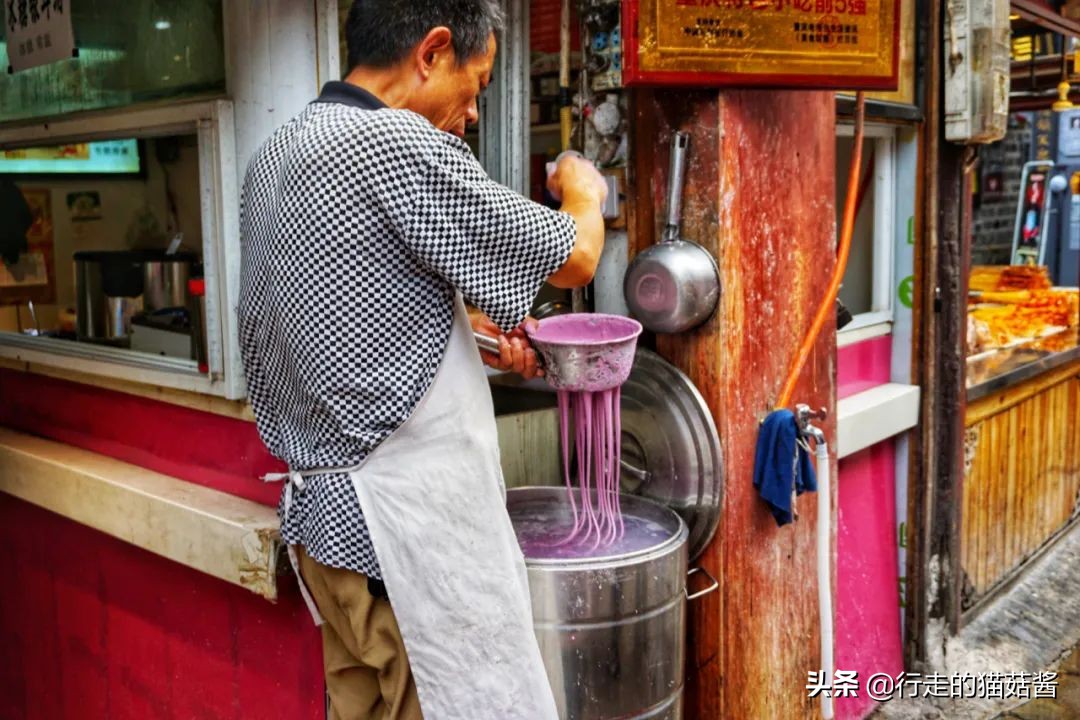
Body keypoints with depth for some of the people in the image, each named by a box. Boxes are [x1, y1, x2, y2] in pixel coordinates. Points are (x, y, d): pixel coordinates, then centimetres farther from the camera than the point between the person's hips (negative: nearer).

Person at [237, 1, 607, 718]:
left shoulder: (276, 154, 10)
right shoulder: (397, 144, -18)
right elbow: (573, 258, -10)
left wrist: (465, 319, 18)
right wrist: (583, 192, 10)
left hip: (321, 504, 10)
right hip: (409, 524, -9)